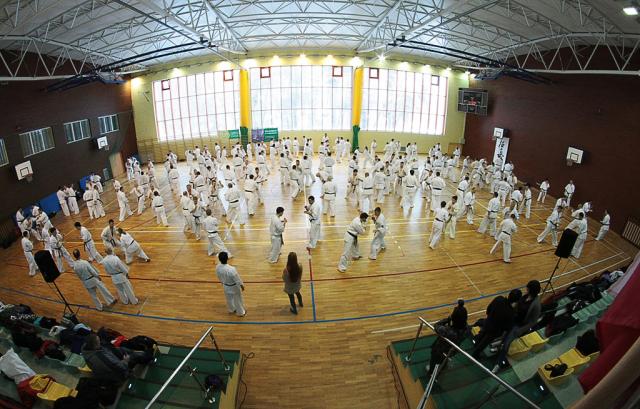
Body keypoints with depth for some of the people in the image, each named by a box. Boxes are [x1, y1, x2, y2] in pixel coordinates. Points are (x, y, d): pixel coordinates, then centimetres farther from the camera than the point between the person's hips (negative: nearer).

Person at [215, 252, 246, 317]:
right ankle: (241, 312, 42)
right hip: (234, 287, -5)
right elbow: (237, 279, -24)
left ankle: (232, 310, 54)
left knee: (229, 299, 29)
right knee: (237, 300, 20)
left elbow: (219, 277, 0)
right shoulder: (231, 269, -40)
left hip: (226, 287, 5)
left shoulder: (217, 267, -21)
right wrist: (242, 285, -5)